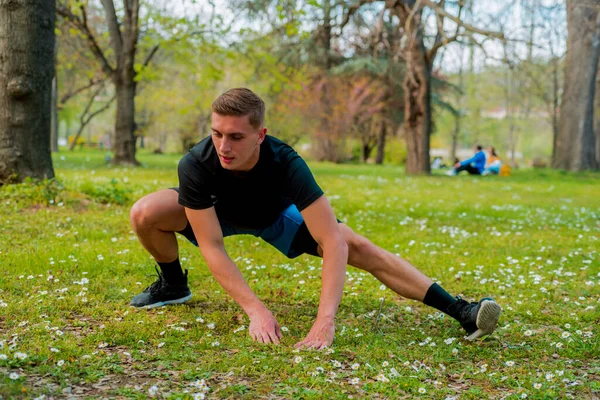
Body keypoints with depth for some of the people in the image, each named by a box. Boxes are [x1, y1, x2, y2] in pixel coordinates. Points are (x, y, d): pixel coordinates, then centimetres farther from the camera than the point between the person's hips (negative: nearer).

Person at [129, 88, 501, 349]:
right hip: (218, 210, 1)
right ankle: (173, 284, 7)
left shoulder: (286, 163, -40)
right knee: (145, 214, -25)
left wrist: (325, 321, -53)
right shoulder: (196, 165, -38)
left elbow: (332, 241, -43)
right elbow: (212, 247, -35)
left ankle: (459, 310, -12)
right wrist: (255, 310, -44)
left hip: (275, 214, -1)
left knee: (356, 246, -17)